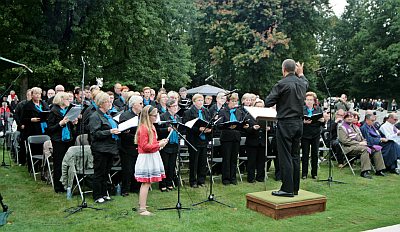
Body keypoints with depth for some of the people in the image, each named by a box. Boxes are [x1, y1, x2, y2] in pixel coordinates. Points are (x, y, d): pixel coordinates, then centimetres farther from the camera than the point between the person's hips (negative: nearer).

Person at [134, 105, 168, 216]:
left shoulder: (151, 127, 13)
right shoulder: (143, 128, -18)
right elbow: (144, 146, -21)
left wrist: (159, 142, 8)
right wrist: (159, 145, -19)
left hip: (152, 157, 10)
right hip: (146, 158, -10)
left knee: (146, 183, 16)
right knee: (146, 183, -7)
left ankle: (141, 204, 26)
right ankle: (142, 209, -2)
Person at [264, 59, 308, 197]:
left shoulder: (282, 84, -13)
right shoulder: (301, 83, 8)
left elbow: (268, 103, -11)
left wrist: (278, 99, 7)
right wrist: (301, 73, 46)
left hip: (285, 123, -7)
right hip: (299, 123, 7)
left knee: (285, 157, -3)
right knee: (295, 156, 12)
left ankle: (287, 189, -1)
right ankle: (295, 188, 18)